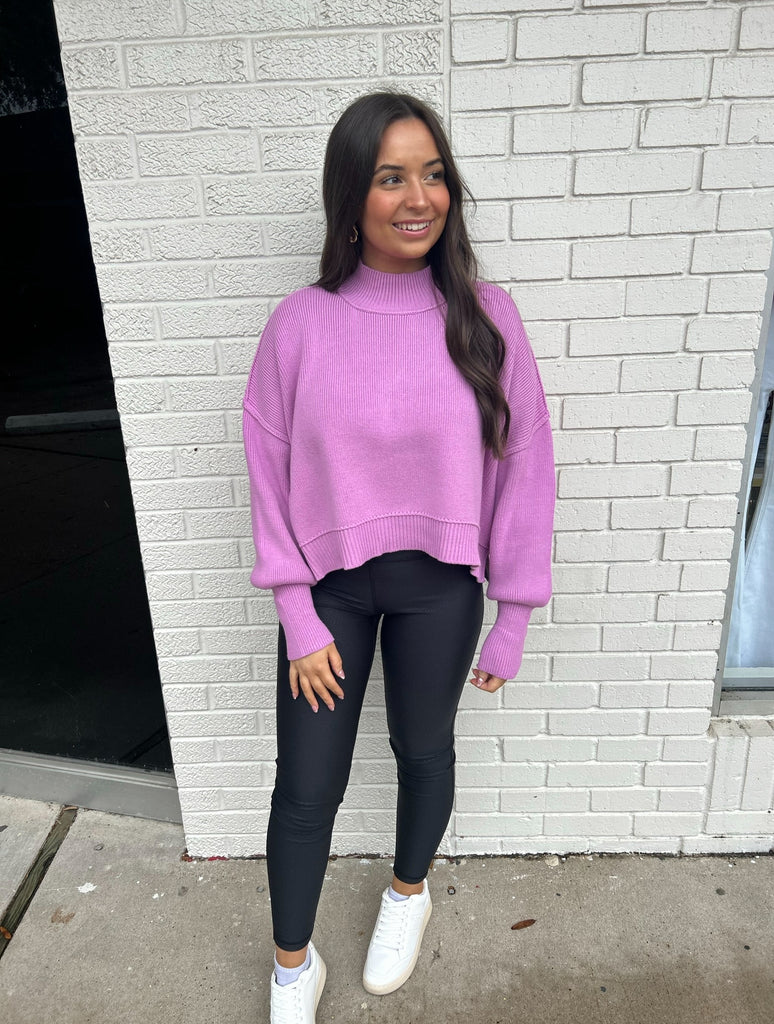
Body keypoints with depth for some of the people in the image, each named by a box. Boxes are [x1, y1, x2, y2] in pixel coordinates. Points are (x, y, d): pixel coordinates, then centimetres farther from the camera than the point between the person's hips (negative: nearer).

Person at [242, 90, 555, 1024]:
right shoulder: (301, 323, -9)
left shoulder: (486, 316, -9)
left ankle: (408, 890, 53)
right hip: (330, 585, 0)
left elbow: (523, 472, -5)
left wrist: (510, 624, -2)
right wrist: (300, 622, -5)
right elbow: (272, 479, -4)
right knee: (306, 785, 10)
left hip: (439, 587, 0)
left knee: (423, 749, 20)